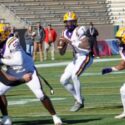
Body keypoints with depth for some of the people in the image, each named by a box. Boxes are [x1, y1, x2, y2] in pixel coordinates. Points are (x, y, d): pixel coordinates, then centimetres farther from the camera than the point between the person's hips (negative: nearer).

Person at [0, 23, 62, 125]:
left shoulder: (12, 42, -30)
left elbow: (19, 61, -38)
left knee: (40, 95, -13)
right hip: (12, 73, 7)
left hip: (28, 71, -7)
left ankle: (55, 117, 2)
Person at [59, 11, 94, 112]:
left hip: (86, 57, -9)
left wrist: (71, 42, -27)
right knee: (63, 80, 6)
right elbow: (62, 53, 14)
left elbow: (87, 46, -28)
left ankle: (79, 101, -13)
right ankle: (79, 99, 18)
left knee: (74, 76, -28)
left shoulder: (79, 30, -15)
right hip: (76, 58, 9)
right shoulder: (66, 33, 8)